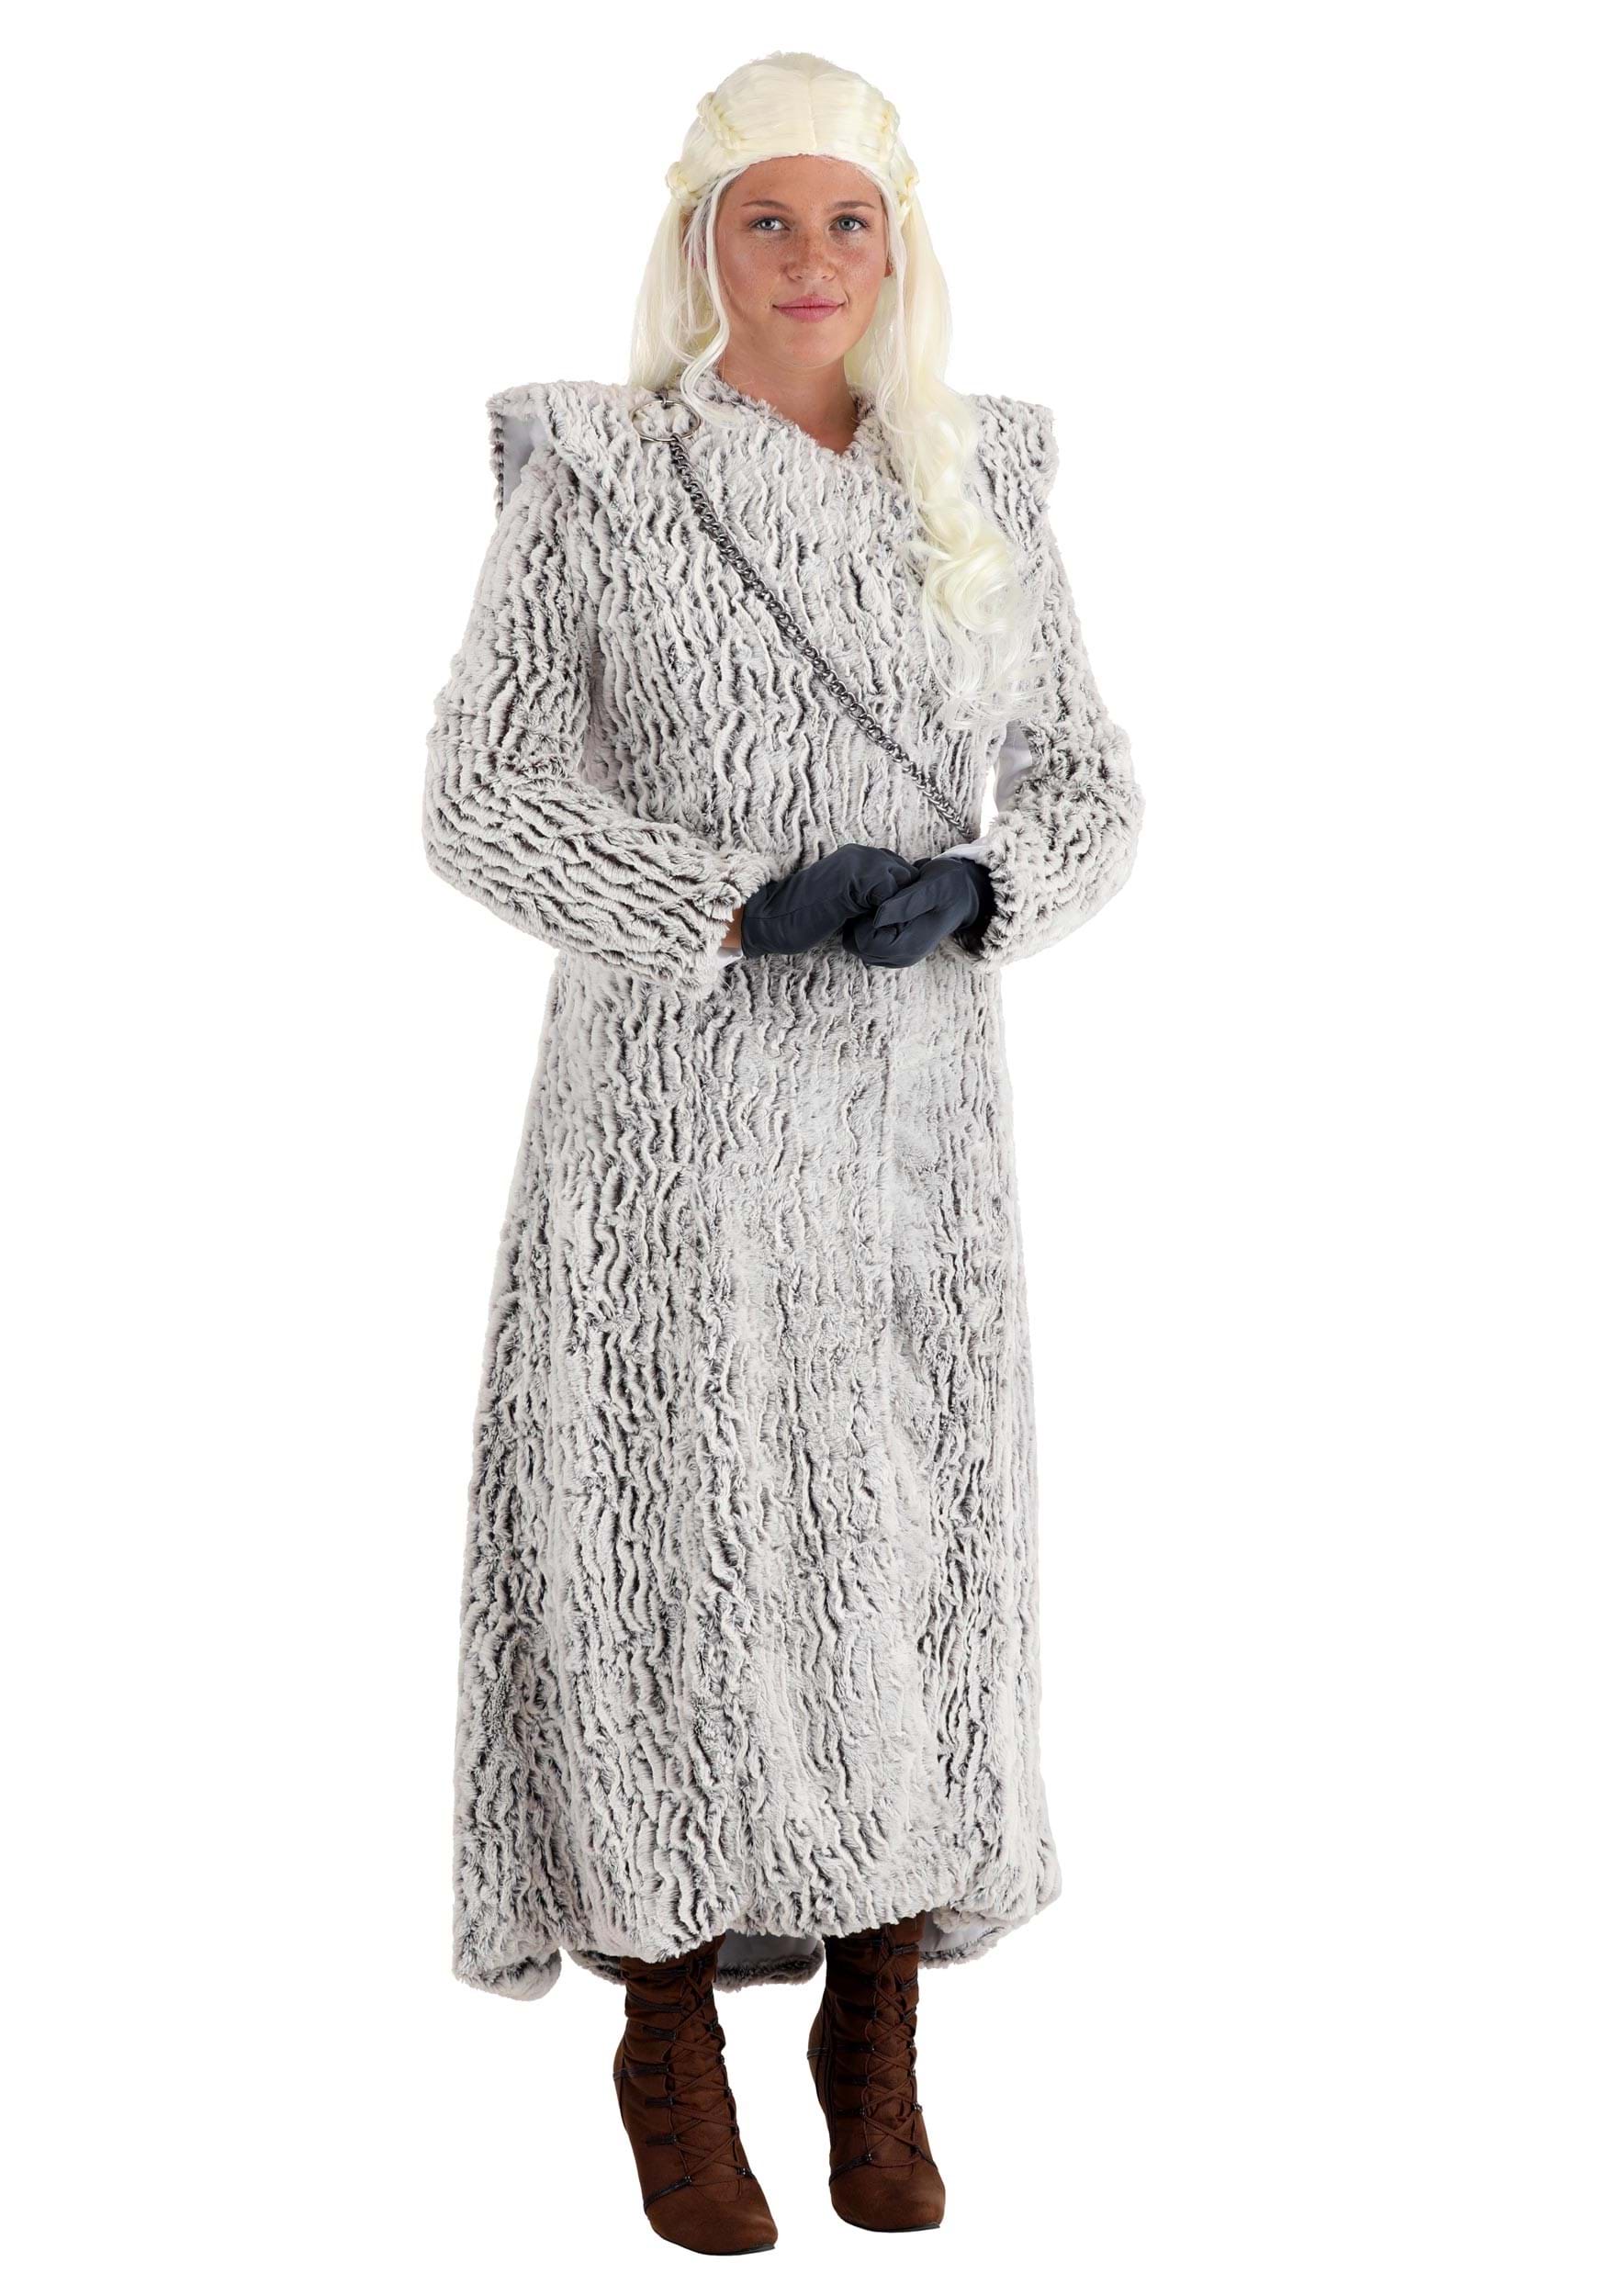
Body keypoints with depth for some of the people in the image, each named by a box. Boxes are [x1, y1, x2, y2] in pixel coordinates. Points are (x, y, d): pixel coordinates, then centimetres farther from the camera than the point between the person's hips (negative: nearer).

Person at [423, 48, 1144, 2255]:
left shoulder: (980, 488, 8)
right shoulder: (593, 478, -3)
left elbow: (1090, 785, 9)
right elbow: (481, 797, -6)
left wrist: (978, 893, -13)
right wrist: (745, 900, -18)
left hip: (918, 1106, 3)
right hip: (680, 1099, -3)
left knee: (918, 1553, 6)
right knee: (688, 1554, -1)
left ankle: (880, 2043, 23)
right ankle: (672, 2043, 18)